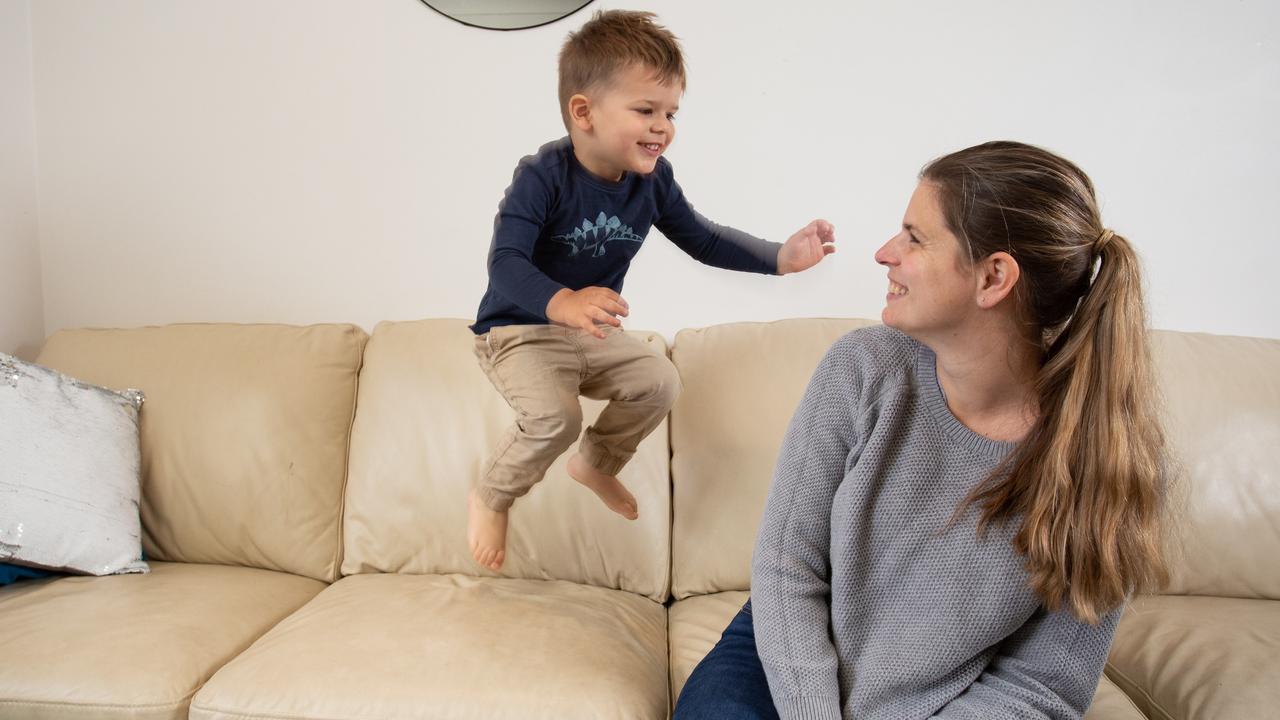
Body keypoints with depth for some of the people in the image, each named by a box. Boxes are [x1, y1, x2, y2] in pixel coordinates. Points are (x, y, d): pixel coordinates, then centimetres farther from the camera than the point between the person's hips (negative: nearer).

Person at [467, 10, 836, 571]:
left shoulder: (653, 180, -7)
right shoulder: (543, 176, -26)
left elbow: (703, 240, 4)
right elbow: (505, 262, -35)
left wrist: (781, 257, -9)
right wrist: (561, 302, -55)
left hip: (593, 333, 7)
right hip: (518, 330, -7)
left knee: (659, 382, -2)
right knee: (555, 416, -27)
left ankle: (596, 465, 26)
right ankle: (489, 498, 4)